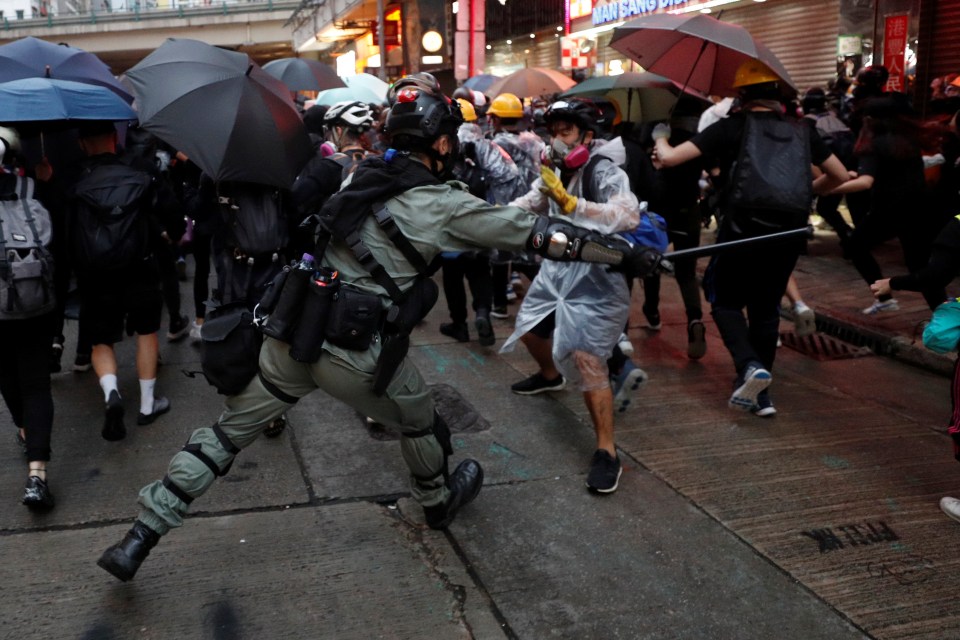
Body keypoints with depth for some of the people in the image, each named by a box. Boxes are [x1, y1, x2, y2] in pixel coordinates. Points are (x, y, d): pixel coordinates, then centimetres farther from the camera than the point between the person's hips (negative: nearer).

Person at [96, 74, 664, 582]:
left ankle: (139, 539, 19)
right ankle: (439, 503, 48)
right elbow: (536, 232, -4)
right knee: (420, 421, 23)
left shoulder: (365, 176, 10)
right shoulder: (445, 206, -6)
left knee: (229, 432, 15)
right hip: (358, 355, -5)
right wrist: (627, 253, 3)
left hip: (294, 330, 6)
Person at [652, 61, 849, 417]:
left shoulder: (732, 127, 0)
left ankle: (749, 365, -11)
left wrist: (660, 136, 17)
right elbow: (840, 175, 22)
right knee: (766, 308, 18)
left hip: (743, 230, -4)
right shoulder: (800, 131, 13)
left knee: (725, 301, 14)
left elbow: (668, 158, -5)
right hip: (789, 233, 4)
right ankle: (760, 394, 22)